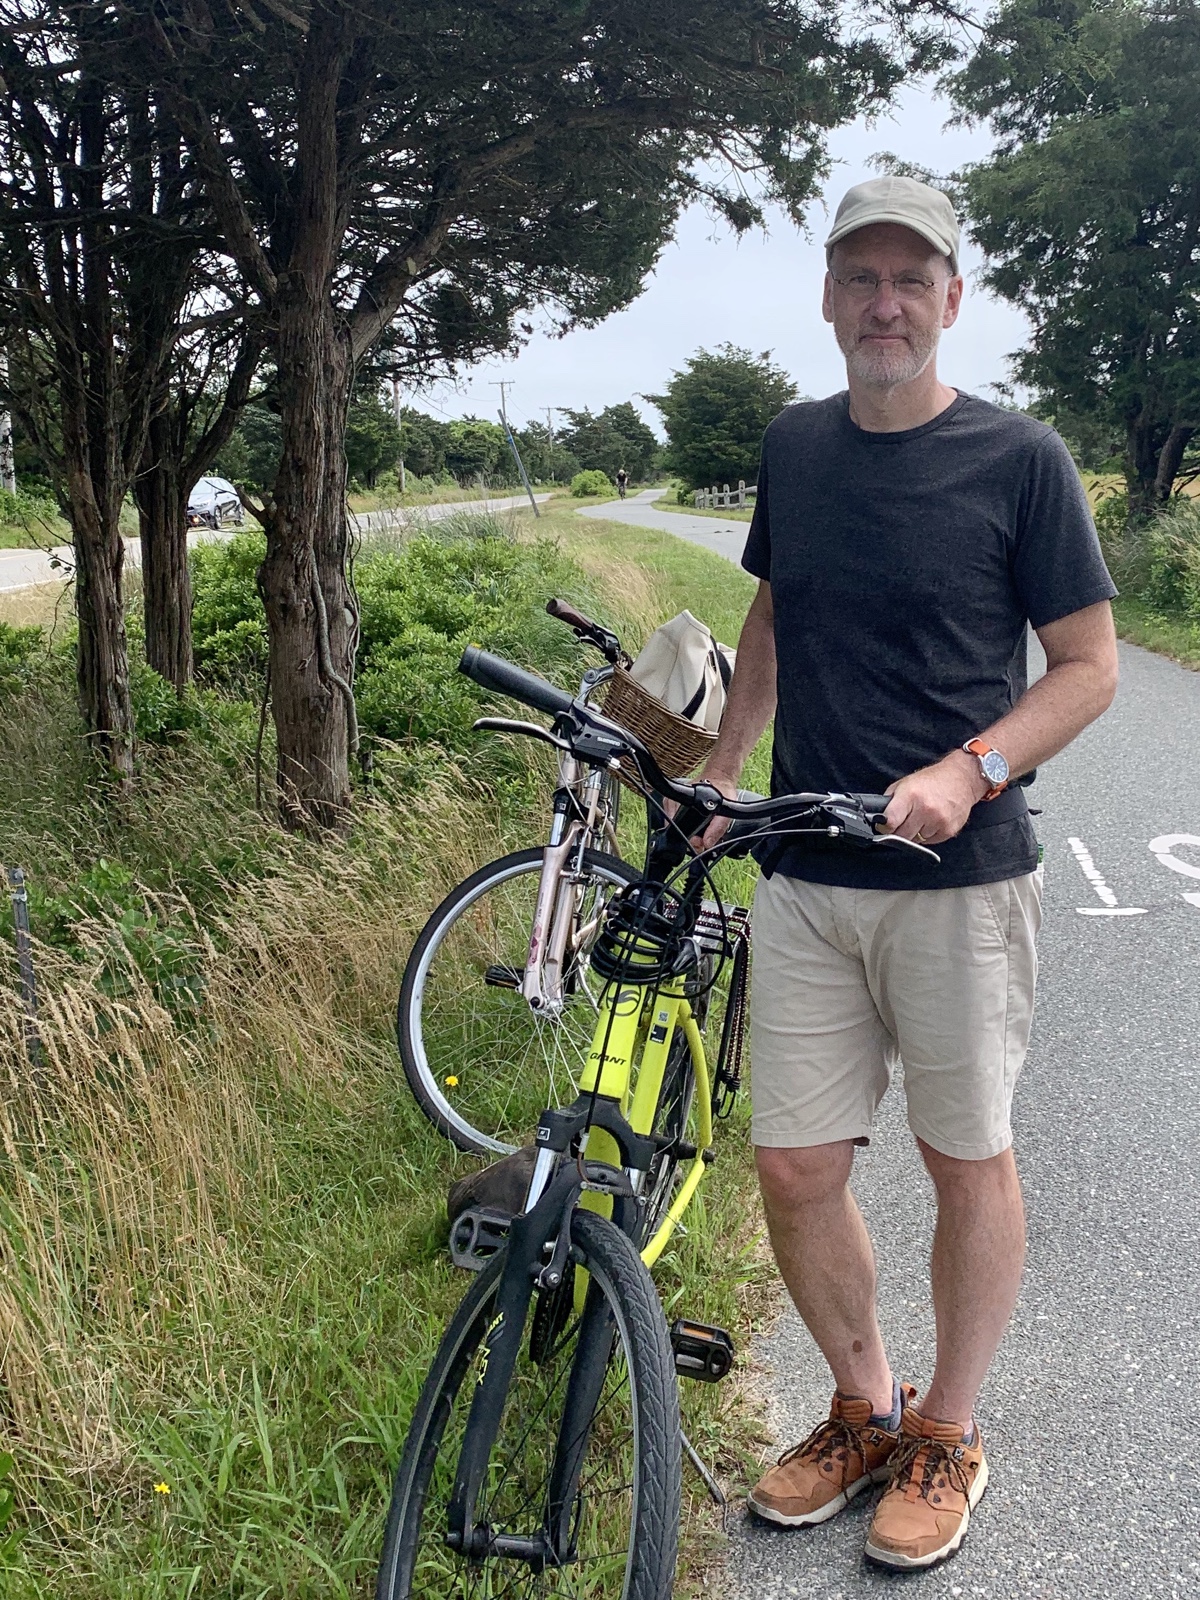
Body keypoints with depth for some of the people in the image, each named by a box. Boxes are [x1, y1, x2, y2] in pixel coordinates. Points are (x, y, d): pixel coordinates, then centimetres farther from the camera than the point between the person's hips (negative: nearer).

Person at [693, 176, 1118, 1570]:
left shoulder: (1018, 460, -5)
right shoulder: (794, 446, 8)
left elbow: (1087, 665, -3)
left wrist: (968, 771, -18)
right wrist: (719, 772, 16)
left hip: (958, 879, -3)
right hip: (802, 878, 4)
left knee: (967, 1164, 9)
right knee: (794, 1169, 5)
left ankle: (948, 1433, 31)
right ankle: (862, 1409, 30)